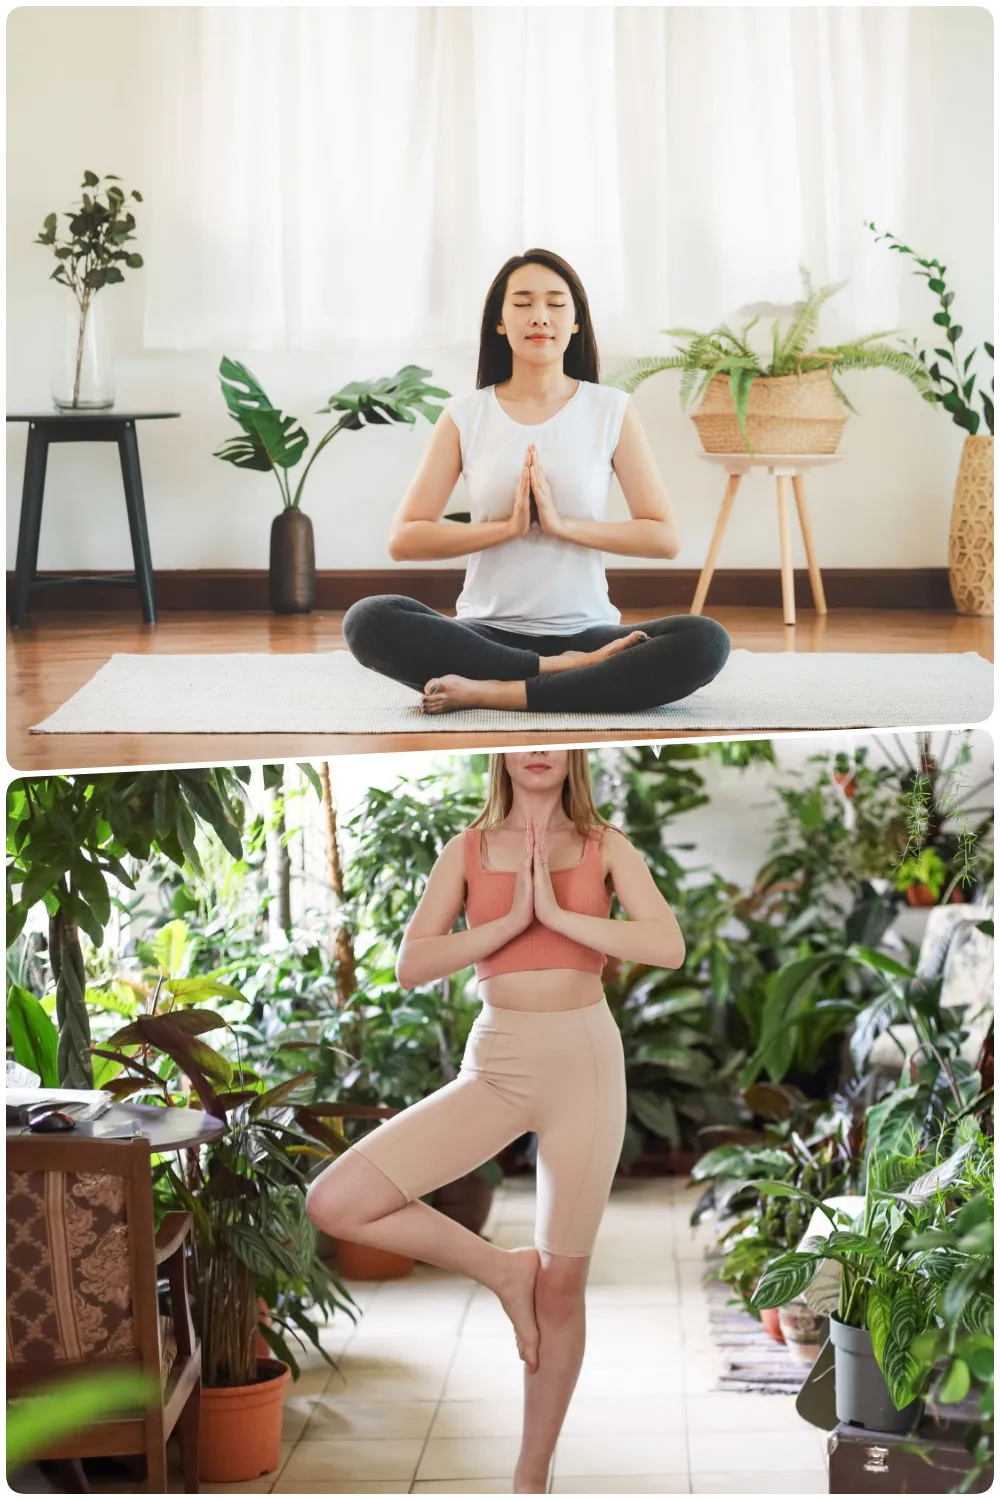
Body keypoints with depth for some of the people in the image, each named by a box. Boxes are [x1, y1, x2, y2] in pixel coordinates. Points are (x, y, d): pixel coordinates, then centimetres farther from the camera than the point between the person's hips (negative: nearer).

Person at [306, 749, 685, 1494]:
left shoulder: (605, 845, 3)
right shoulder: (469, 850, 5)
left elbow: (669, 946, -11)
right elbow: (412, 965, -4)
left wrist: (558, 913, -16)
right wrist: (513, 919, -15)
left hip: (585, 1060, -1)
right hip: (495, 1066, 2)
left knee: (562, 1286, 4)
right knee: (336, 1201, -14)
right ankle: (502, 1270, 6)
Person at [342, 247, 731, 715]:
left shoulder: (612, 410, 5)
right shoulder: (465, 416, 5)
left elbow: (664, 537, -1)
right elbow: (404, 539, -1)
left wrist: (563, 524, -12)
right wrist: (507, 527, -12)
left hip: (586, 633, 0)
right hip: (489, 635, 0)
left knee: (704, 642, -29)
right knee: (368, 621, -29)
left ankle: (488, 691, -28)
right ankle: (566, 672, -24)